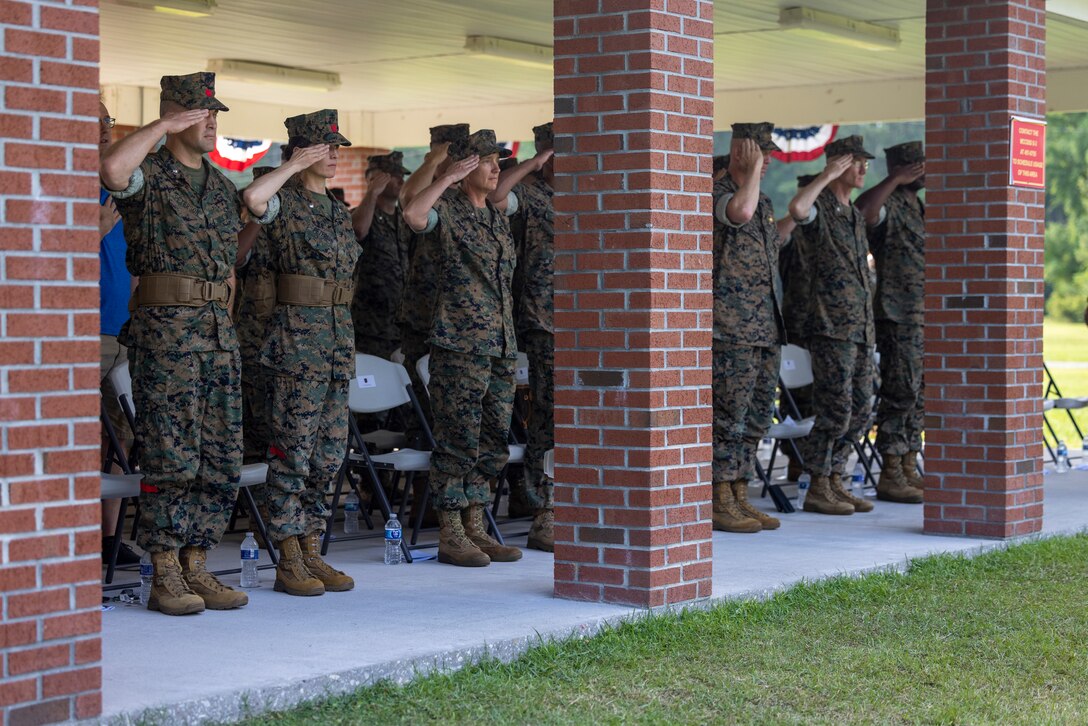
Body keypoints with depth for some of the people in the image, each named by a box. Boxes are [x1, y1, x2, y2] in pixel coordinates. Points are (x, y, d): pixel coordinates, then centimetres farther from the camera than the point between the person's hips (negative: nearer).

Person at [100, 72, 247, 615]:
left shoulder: (222, 187, 18)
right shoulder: (149, 176, -4)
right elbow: (111, 170, -28)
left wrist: (224, 318, 17)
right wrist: (160, 128, -18)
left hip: (218, 330, 7)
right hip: (164, 330, -7)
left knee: (222, 459, 6)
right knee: (171, 457, -6)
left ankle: (195, 566, 15)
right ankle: (165, 575, 0)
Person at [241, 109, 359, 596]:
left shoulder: (338, 210, 17)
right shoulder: (284, 202, -6)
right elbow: (253, 198, -31)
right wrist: (294, 167, -16)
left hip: (338, 336, 8)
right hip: (296, 339, -8)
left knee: (329, 453, 8)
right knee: (293, 451, -5)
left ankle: (313, 555, 15)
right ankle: (289, 563, 0)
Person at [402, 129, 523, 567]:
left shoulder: (495, 214, 16)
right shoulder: (448, 211, -6)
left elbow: (507, 197, 40)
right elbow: (413, 214, -28)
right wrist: (449, 178, -21)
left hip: (500, 346, 8)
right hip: (459, 345, -8)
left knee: (492, 443, 10)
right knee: (458, 442, -4)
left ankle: (475, 528, 19)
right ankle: (451, 535, 2)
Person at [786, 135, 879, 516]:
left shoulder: (856, 216, 19)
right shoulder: (818, 208, -7)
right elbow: (796, 207, -34)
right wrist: (827, 176, -21)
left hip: (860, 330, 8)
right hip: (830, 327, -8)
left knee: (860, 412, 8)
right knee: (835, 412, -9)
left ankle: (834, 482, 17)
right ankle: (817, 490, 0)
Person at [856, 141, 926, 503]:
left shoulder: (916, 207, 19)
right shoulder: (890, 206, -11)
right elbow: (863, 209, -36)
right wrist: (895, 180, -29)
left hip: (921, 319, 9)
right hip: (898, 316, -9)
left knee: (917, 396, 11)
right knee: (901, 394, -9)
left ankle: (908, 470, 17)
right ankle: (890, 477, -5)